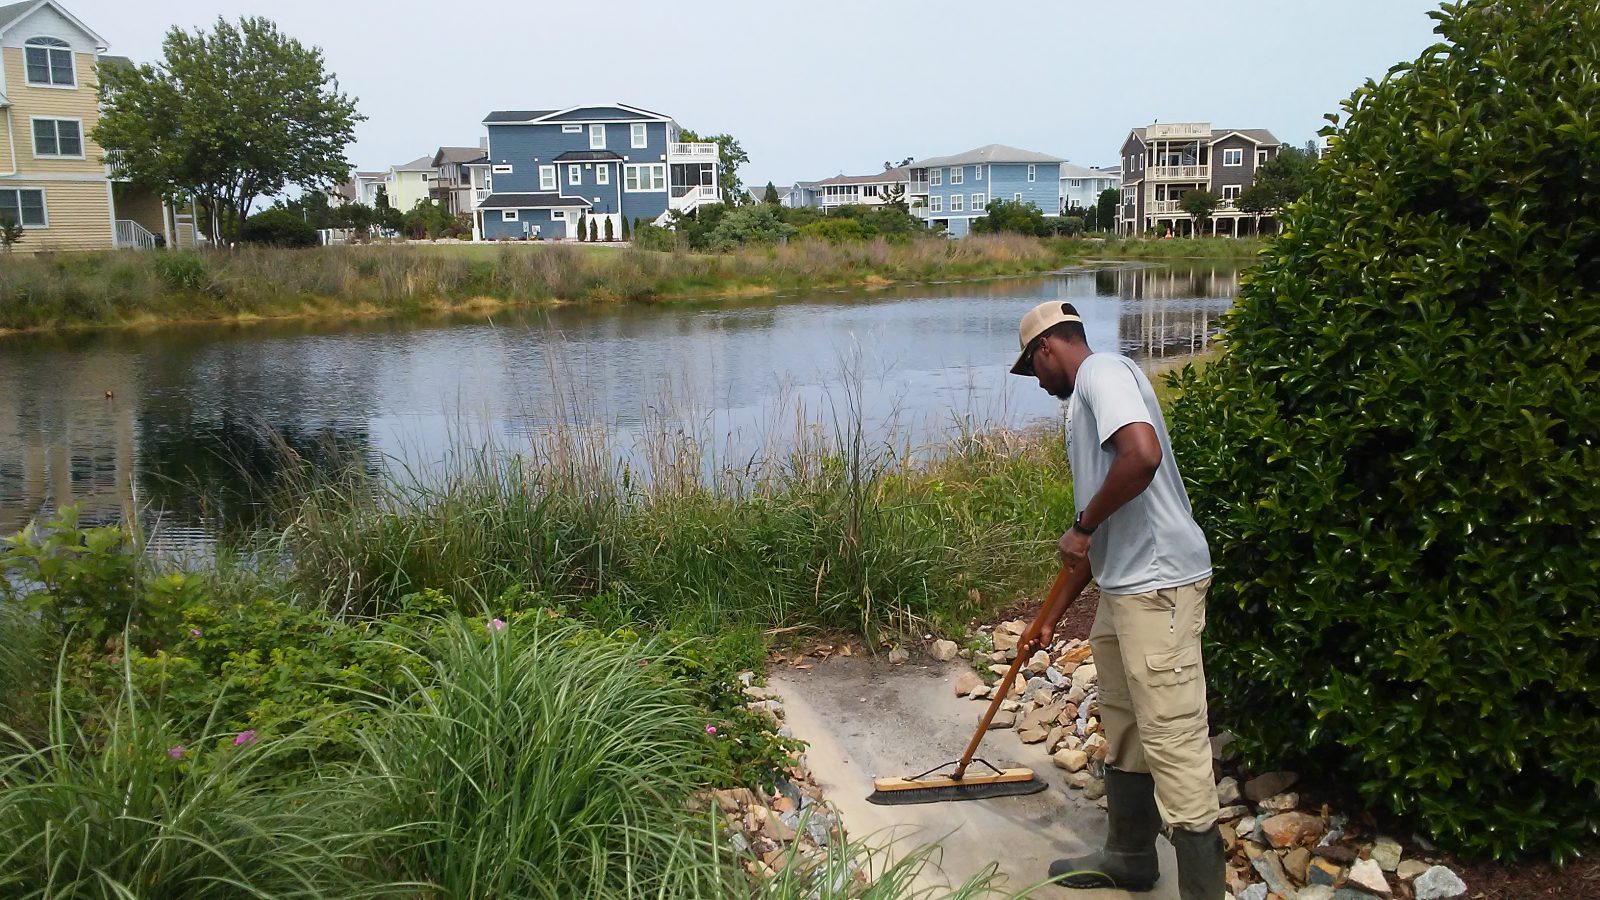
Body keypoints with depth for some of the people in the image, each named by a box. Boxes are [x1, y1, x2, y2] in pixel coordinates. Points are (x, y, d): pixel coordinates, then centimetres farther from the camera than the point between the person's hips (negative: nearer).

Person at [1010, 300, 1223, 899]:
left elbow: (1142, 455, -28)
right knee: (1122, 729, 20)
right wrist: (1055, 614, 27)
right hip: (1122, 586, 11)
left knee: (1172, 740, -7)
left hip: (1159, 586, -11)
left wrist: (1081, 526, -15)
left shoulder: (1102, 371, -8)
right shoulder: (1086, 399, 21)